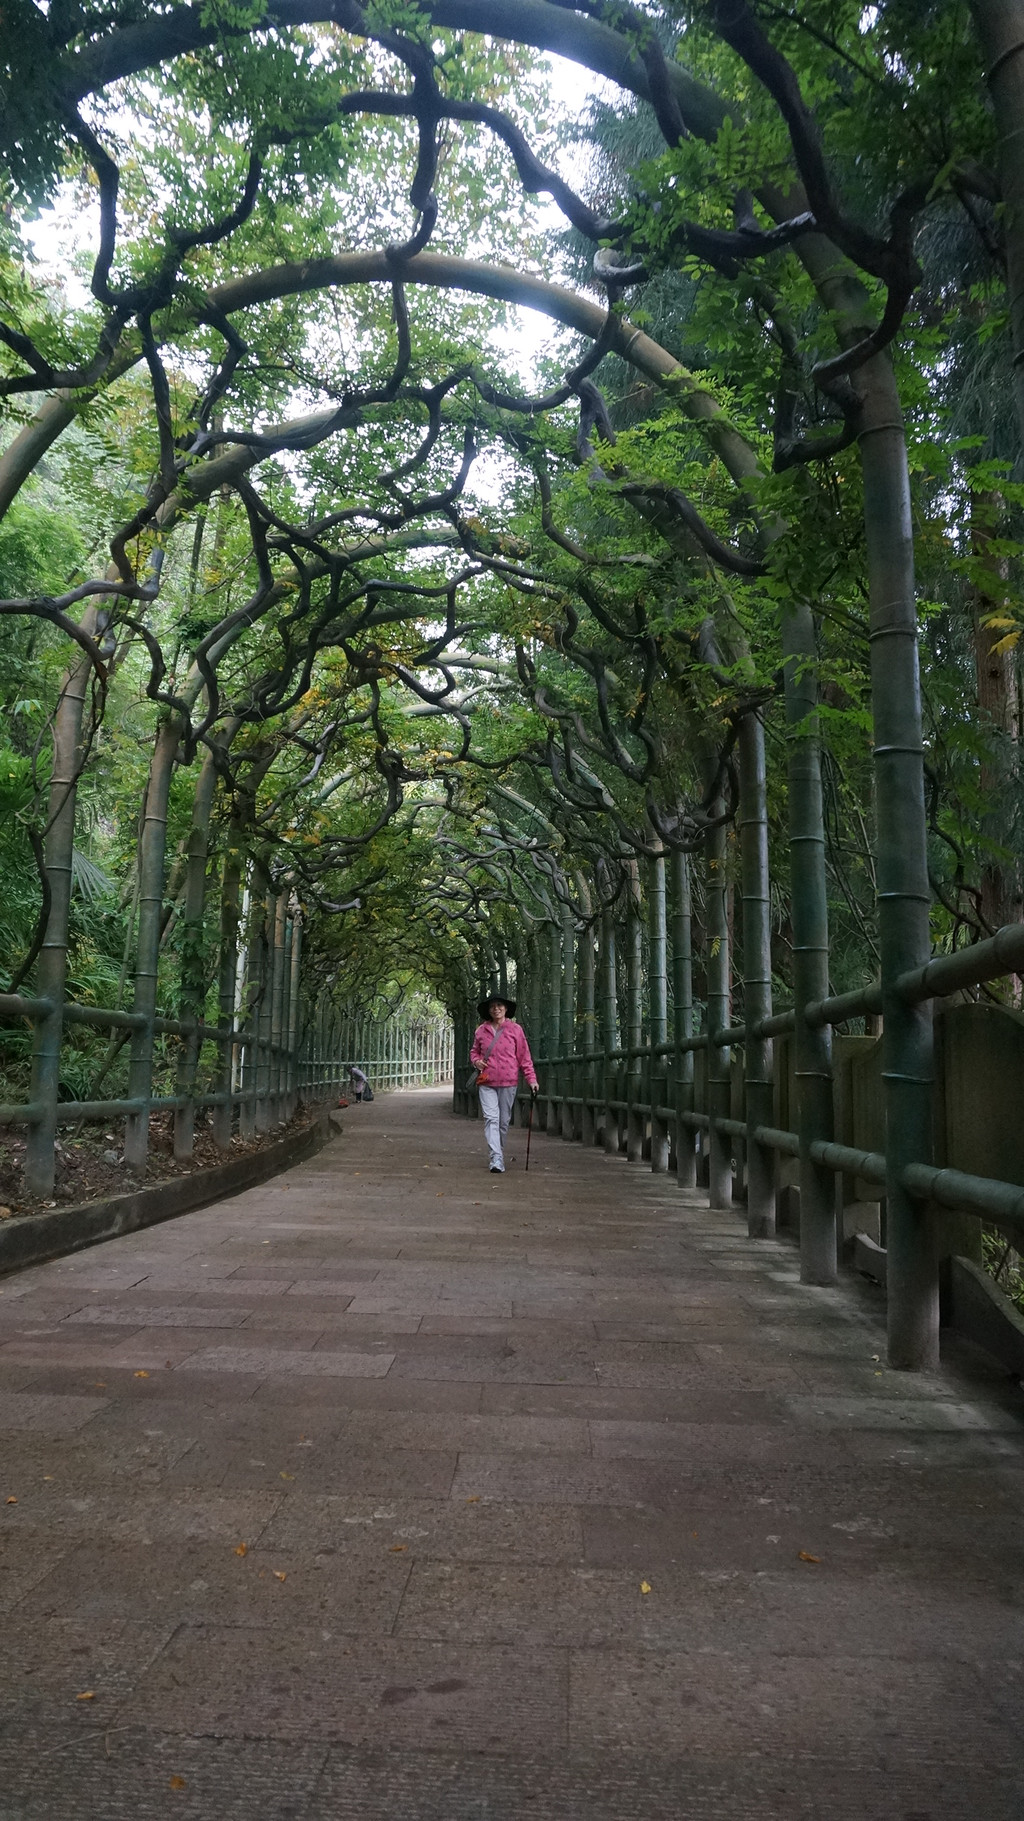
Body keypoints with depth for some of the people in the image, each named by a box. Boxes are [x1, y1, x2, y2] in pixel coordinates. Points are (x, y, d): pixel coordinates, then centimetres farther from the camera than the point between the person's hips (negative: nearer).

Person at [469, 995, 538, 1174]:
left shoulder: (515, 1029, 2)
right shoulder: (481, 1030, 7)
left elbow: (524, 1056, 3)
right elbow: (474, 1051, 22)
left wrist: (531, 1079, -4)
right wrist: (476, 1061, 0)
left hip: (508, 1082, 0)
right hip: (486, 1082, 1)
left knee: (504, 1121, 7)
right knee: (491, 1119, -12)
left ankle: (499, 1153, 25)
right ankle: (496, 1159, -18)